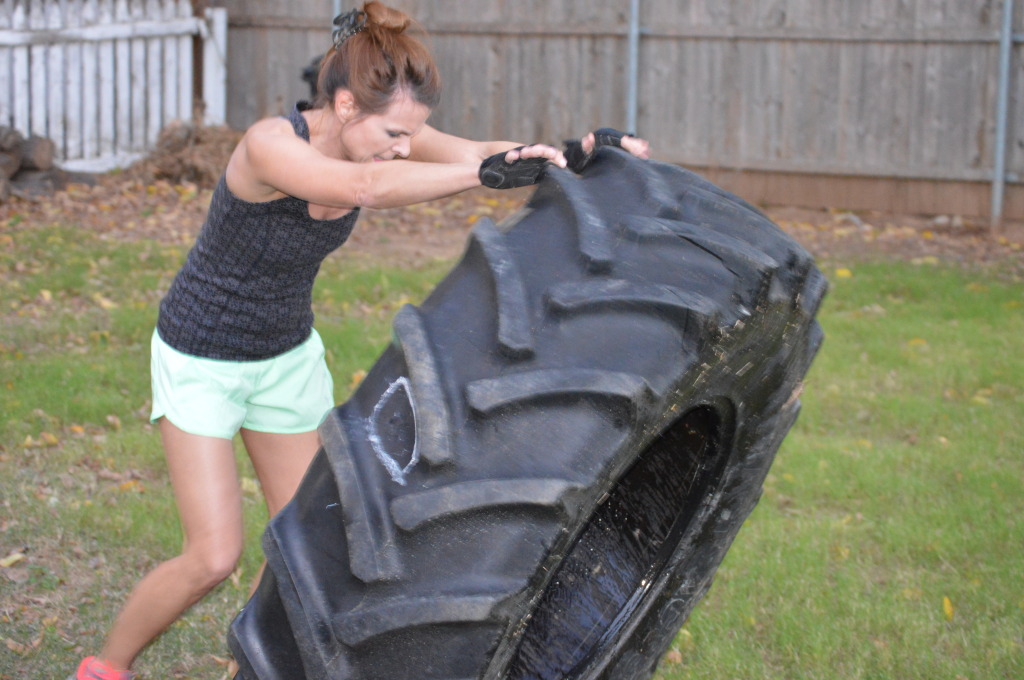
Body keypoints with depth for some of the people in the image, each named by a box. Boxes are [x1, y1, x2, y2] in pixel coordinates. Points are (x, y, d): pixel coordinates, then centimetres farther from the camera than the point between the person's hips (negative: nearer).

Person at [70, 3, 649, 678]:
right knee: (214, 557, -7)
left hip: (287, 355, 7)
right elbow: (365, 187, -52)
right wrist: (488, 173, -57)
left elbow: (471, 152, -27)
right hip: (202, 361, -7)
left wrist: (583, 149, -42)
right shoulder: (269, 144, -33)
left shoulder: (379, 132, -14)